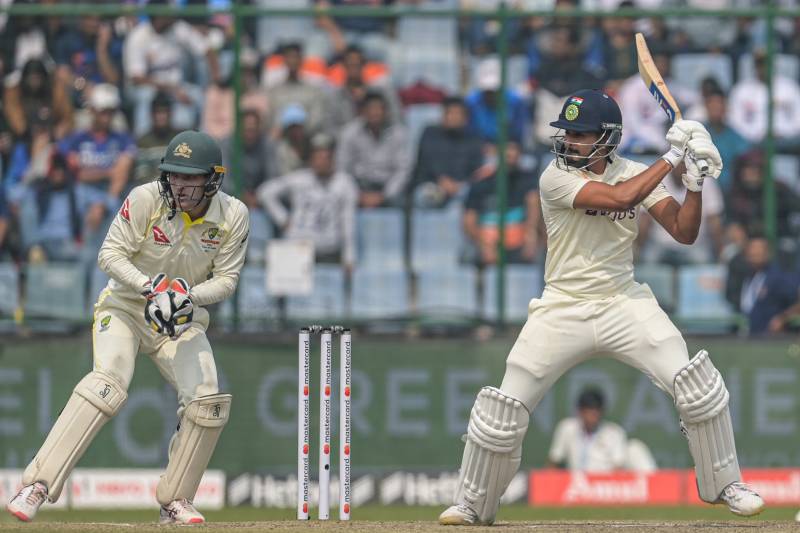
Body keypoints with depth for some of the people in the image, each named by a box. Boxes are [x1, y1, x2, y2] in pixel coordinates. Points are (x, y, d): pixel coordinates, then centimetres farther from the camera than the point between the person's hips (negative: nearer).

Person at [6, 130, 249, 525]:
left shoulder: (232, 216, -11)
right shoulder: (146, 200, -19)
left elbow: (226, 278, -6)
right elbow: (110, 254, -16)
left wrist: (190, 295, -26)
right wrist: (149, 287, -32)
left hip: (183, 320, 4)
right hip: (125, 305, -4)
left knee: (207, 400, -14)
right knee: (108, 382, -27)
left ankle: (174, 501, 4)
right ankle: (37, 485, -34)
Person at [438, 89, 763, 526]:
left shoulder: (636, 174, 1)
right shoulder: (556, 178, -12)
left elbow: (684, 232, -2)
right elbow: (619, 198, -26)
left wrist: (696, 182, -17)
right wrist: (672, 157, -20)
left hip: (624, 304, 2)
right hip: (564, 307, -2)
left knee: (696, 386, -13)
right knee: (506, 406, -7)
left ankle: (723, 484, 6)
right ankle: (472, 504, 12)